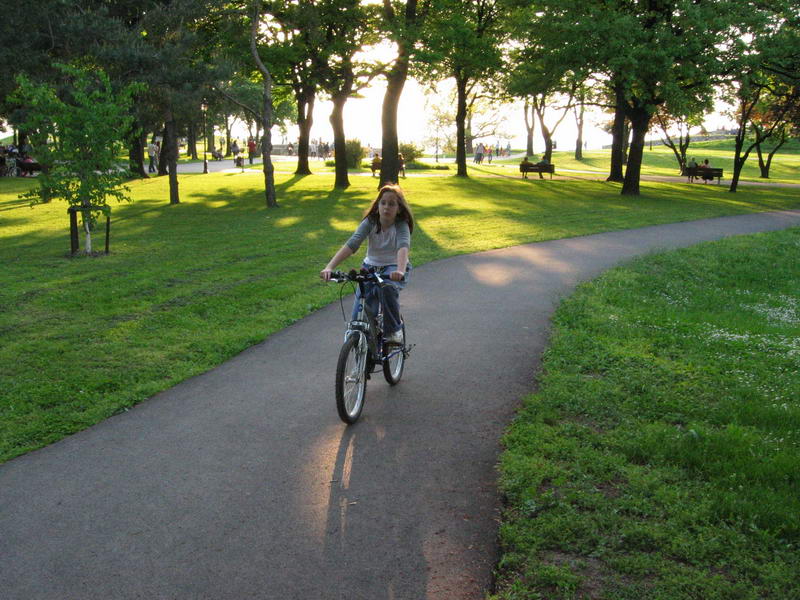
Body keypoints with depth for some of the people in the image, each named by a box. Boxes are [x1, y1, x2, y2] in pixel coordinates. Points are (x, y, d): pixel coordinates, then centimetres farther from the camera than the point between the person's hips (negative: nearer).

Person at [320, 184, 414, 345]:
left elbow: (404, 247, -36)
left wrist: (400, 270, -58)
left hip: (393, 268, -3)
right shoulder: (370, 222, -13)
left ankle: (394, 329, -15)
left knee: (387, 288, -38)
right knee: (359, 317, -10)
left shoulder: (401, 225, -17)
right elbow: (351, 244, -26)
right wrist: (329, 267, -40)